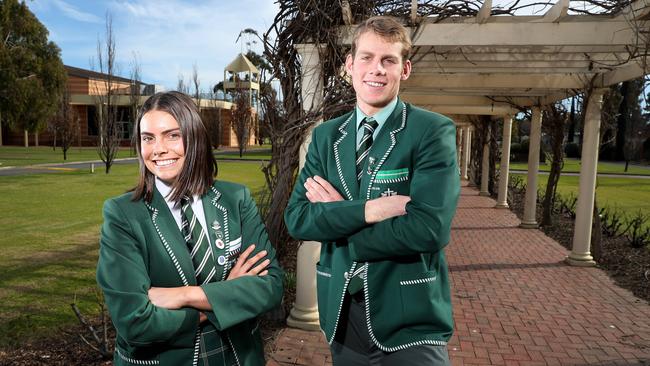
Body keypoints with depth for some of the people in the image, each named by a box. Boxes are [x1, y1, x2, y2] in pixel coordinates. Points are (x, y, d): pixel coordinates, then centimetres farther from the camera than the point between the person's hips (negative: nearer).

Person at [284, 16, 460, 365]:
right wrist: (369, 209, -21)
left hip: (409, 318, -4)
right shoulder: (325, 136, 3)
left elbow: (429, 229, -22)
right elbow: (296, 218, -6)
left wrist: (335, 216, -13)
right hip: (340, 312, 5)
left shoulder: (433, 130, -11)